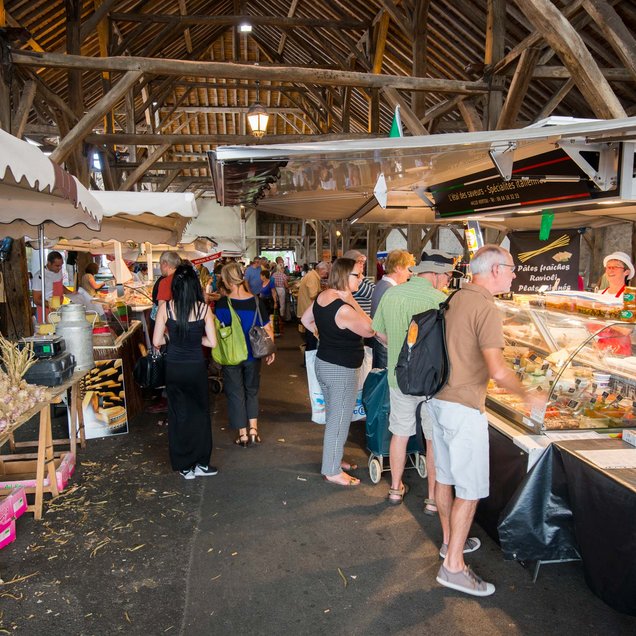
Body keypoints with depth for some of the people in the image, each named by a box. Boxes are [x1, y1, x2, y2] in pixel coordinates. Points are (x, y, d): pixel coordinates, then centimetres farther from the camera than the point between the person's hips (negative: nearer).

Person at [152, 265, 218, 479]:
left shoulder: (166, 308, -9)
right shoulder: (203, 308, -11)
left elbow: (157, 341, -6)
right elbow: (212, 342, -8)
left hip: (174, 367, 1)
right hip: (196, 367, -1)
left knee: (178, 415, 14)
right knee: (200, 413, 17)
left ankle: (185, 467, 24)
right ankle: (201, 463, 24)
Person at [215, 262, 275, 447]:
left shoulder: (222, 303, -15)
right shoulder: (256, 301, -9)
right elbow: (267, 328, -4)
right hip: (253, 354, 2)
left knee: (235, 393, 12)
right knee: (252, 390, 21)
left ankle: (243, 434, 18)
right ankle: (253, 430, 18)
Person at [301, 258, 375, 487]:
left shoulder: (322, 296, 1)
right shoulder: (344, 309, -27)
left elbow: (305, 320, 15)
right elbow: (370, 330, -19)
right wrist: (352, 301, -20)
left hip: (323, 363, 9)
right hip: (341, 371, -9)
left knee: (332, 417, 23)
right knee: (339, 421, 5)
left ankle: (332, 459, 38)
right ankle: (332, 471, 17)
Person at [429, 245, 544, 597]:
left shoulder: (456, 299, 9)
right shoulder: (486, 309, -18)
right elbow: (497, 370, -24)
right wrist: (528, 395, -9)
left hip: (439, 399, 9)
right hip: (464, 409, -9)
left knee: (445, 476, 19)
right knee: (470, 488, 2)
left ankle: (450, 541, 37)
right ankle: (453, 566, 10)